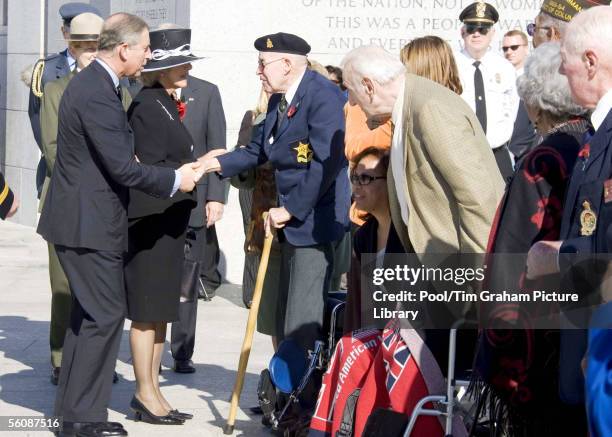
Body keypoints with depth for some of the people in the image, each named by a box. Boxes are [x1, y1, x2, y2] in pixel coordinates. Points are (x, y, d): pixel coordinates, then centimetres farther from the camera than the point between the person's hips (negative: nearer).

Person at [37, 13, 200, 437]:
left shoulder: (92, 83, 11)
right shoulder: (97, 93, -21)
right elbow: (122, 168, -22)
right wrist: (175, 179, -12)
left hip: (82, 218, 11)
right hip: (89, 223, -11)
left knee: (88, 314, 17)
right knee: (106, 315, -5)